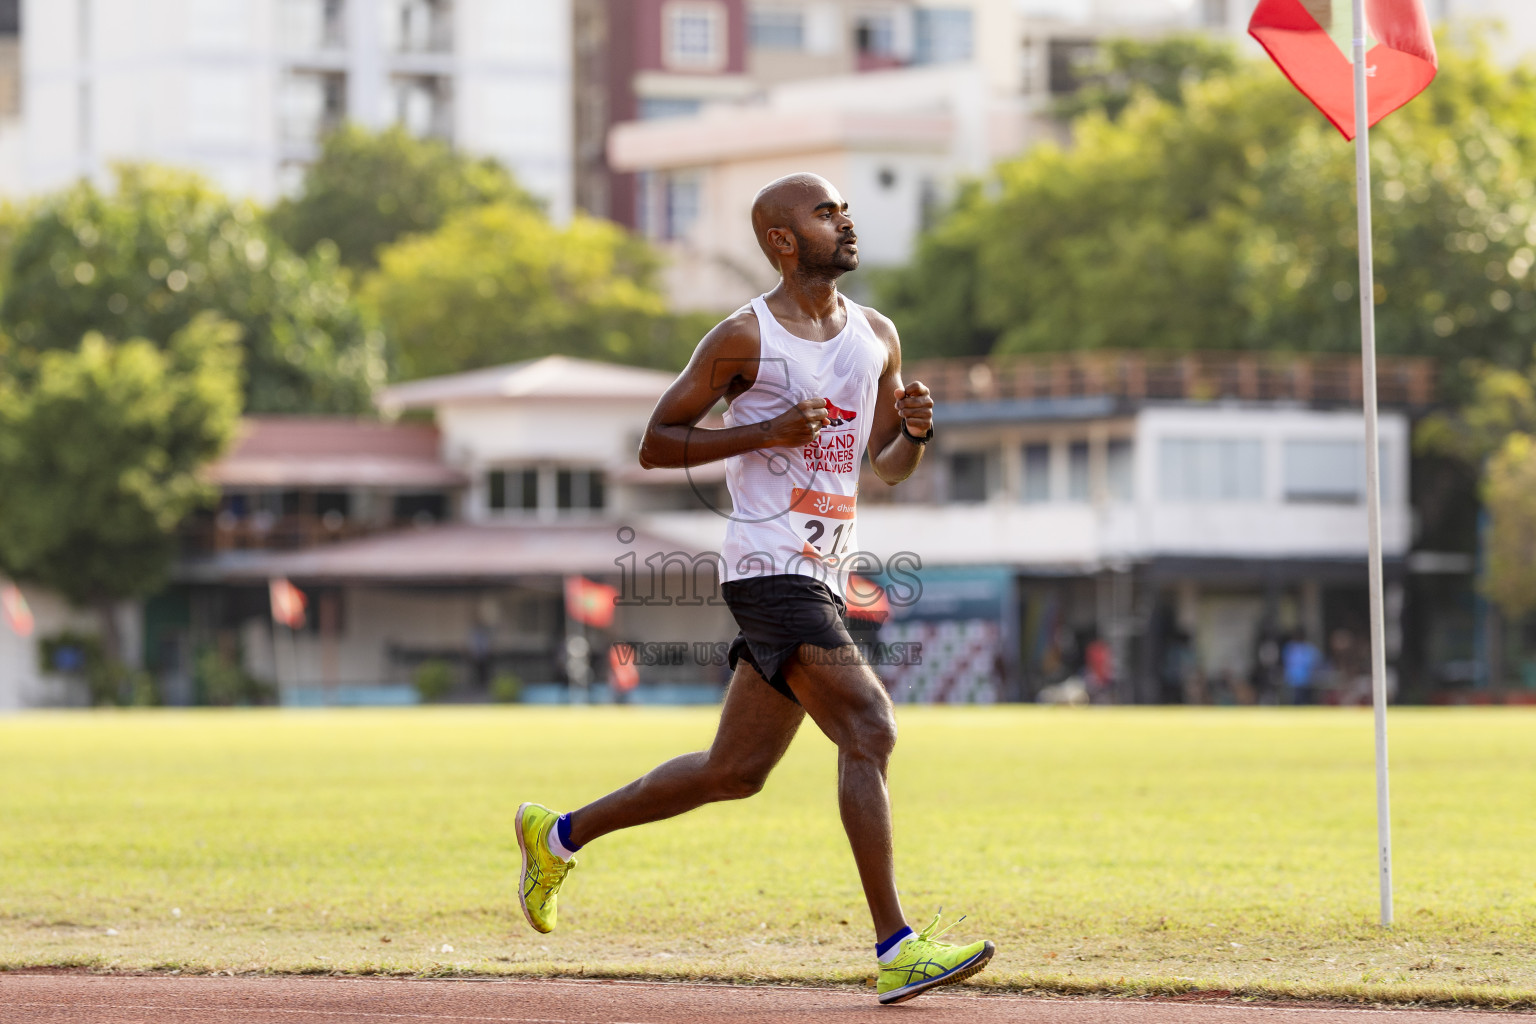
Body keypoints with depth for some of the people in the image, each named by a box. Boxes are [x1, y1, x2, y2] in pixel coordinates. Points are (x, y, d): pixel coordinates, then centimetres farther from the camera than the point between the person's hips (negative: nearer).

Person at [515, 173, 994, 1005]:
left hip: (824, 579, 8)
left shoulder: (876, 336, 13)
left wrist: (913, 430, -2)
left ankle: (559, 835, 29)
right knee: (867, 730, -19)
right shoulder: (744, 339, -7)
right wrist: (765, 432, -17)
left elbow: (888, 466, 21)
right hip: (769, 569, -8)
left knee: (736, 770, 13)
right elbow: (655, 443, -5)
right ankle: (896, 949, -20)